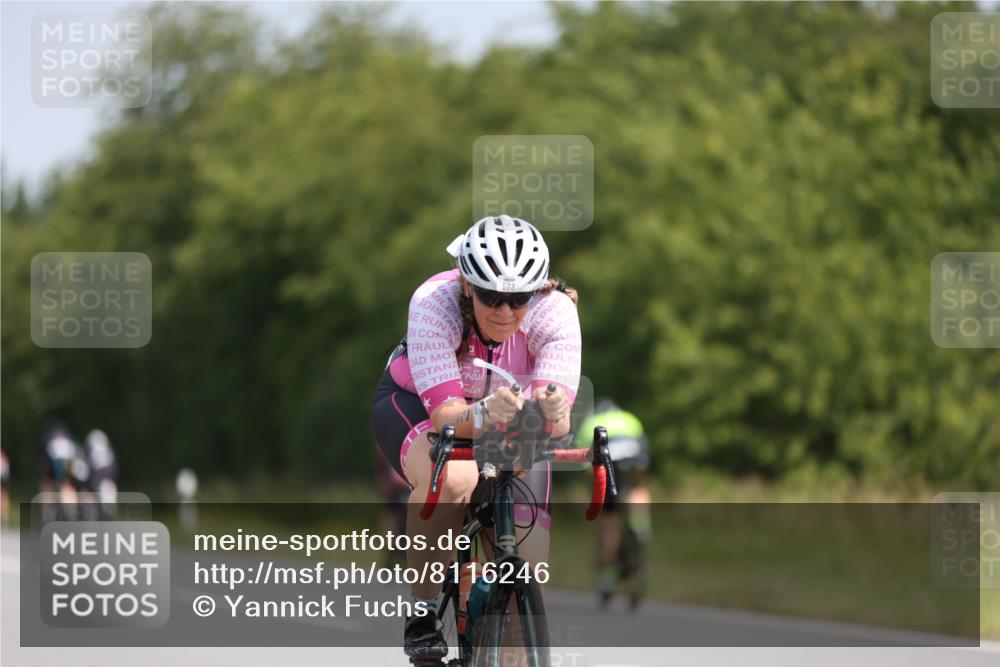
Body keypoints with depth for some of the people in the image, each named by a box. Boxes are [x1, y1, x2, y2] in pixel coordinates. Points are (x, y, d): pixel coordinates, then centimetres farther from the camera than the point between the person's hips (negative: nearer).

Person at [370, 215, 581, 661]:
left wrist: (552, 414, -64)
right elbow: (444, 414, -41)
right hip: (417, 402, -3)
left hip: (510, 421, 3)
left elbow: (559, 420, -40)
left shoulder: (554, 310, -30)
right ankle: (422, 608, -17)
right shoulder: (433, 304, -35)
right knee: (450, 478, -39)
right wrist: (482, 416, -62)